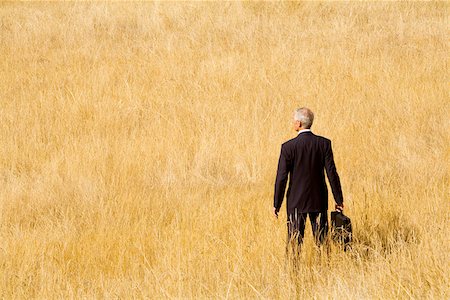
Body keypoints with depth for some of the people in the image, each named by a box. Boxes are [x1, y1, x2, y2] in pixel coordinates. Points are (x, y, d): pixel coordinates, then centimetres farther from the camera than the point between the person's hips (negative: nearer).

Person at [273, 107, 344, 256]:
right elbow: (332, 173, -4)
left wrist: (276, 204, -1)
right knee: (322, 241, 9)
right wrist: (339, 200, 5)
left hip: (296, 202, -2)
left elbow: (281, 178, -10)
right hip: (319, 201, 2)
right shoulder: (324, 143, -6)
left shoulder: (288, 147, -12)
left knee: (294, 241, 4)